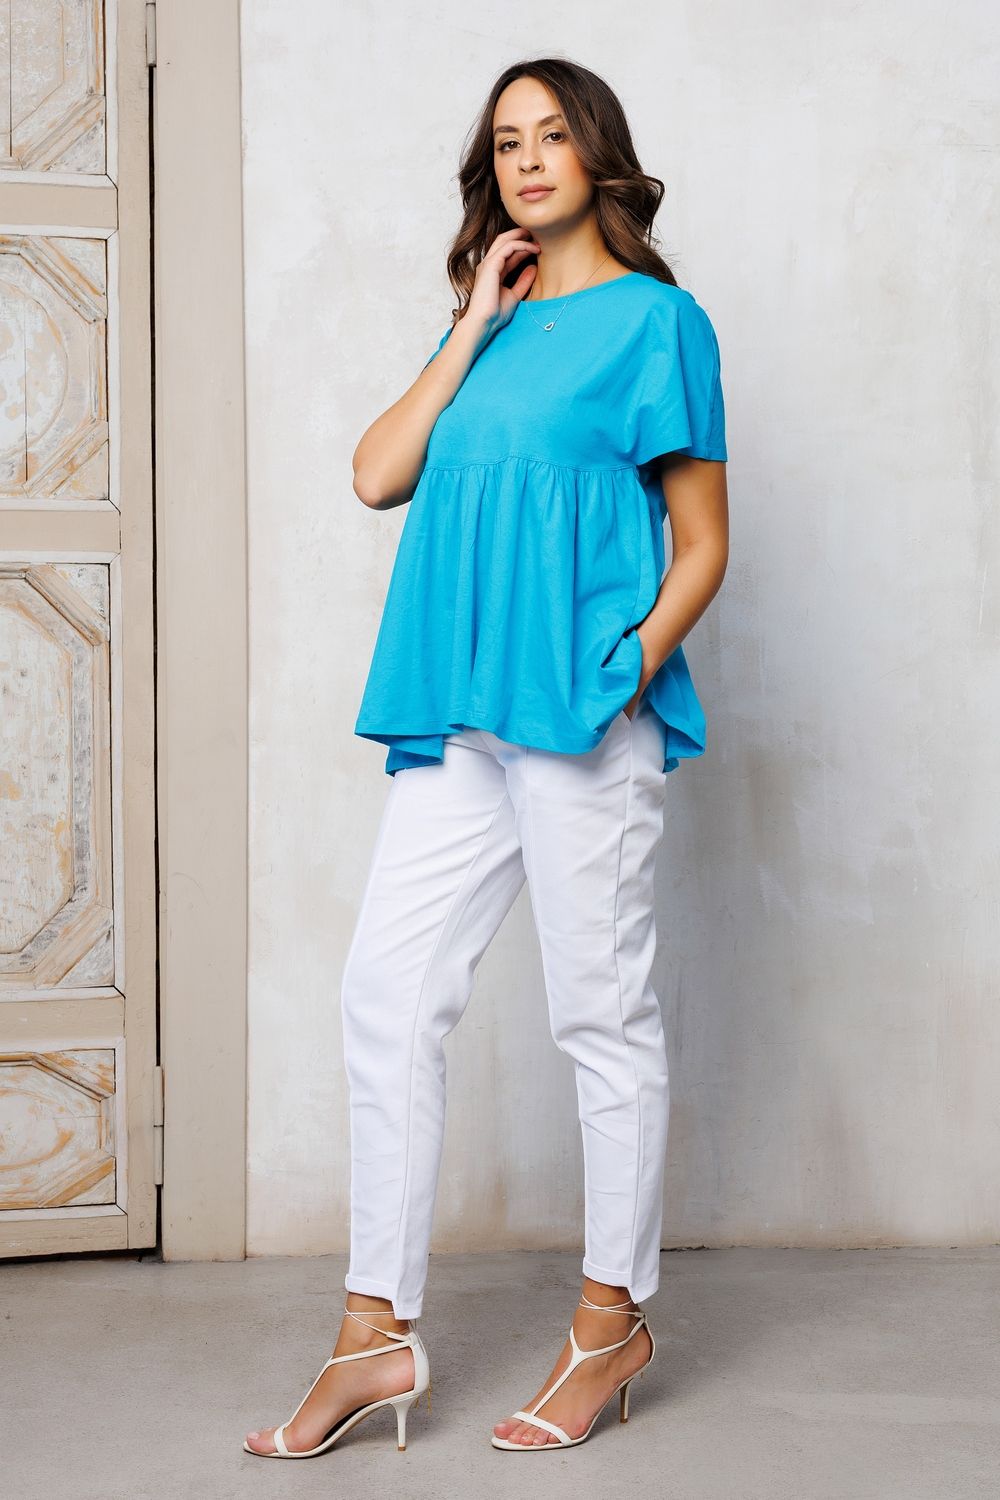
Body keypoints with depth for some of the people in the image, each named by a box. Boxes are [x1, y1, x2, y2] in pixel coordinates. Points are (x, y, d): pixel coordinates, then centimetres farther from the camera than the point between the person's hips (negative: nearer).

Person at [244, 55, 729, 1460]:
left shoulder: (653, 319, 3)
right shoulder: (490, 325, 20)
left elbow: (704, 546, 0)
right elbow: (379, 474, 7)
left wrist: (630, 666, -13)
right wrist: (477, 324, 6)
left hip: (585, 712, -6)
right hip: (461, 714, 6)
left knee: (603, 1013, 2)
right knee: (388, 993, 1)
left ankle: (614, 1319, 16)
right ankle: (379, 1333, 9)